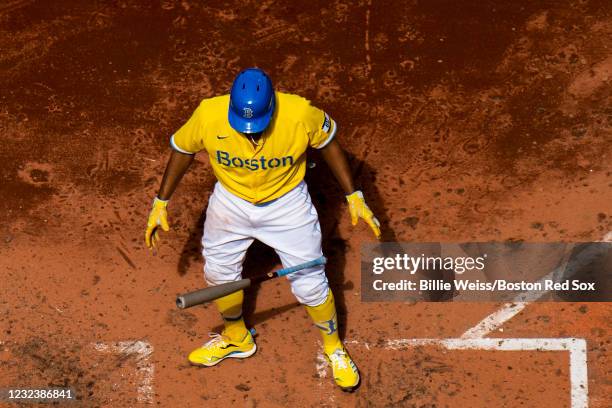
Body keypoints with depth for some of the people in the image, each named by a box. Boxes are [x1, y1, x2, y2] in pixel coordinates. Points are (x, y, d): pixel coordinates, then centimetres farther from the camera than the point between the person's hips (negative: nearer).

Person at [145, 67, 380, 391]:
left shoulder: (300, 114, -33)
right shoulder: (208, 115, -30)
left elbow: (328, 142, -11)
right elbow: (182, 149, -8)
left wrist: (354, 196, -10)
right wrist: (161, 202, -6)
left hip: (287, 204, -2)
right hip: (230, 203, 2)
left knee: (310, 284, 3)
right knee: (218, 272, 19)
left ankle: (334, 347, 32)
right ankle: (237, 339, 48)